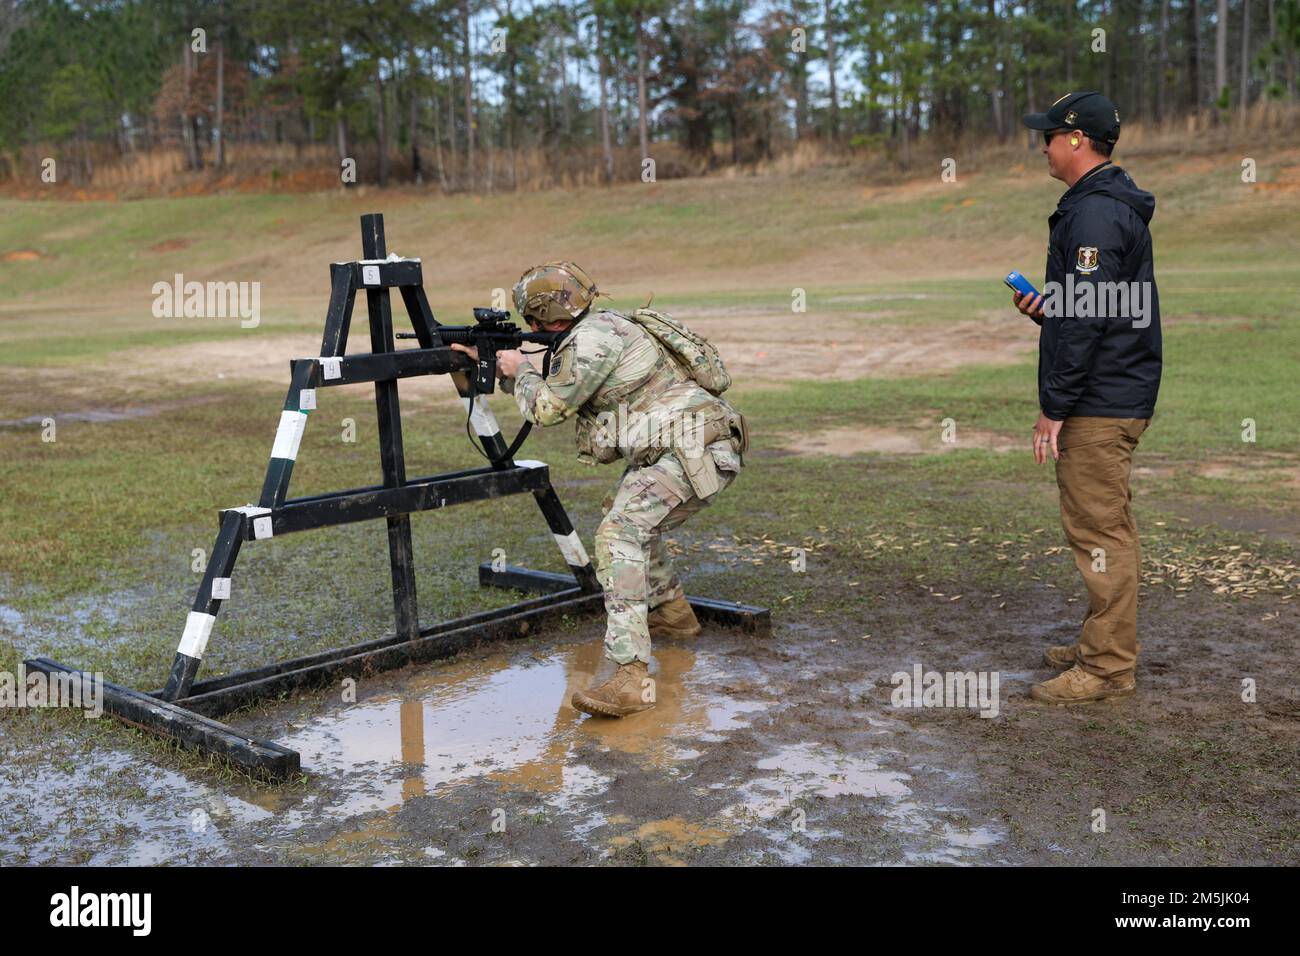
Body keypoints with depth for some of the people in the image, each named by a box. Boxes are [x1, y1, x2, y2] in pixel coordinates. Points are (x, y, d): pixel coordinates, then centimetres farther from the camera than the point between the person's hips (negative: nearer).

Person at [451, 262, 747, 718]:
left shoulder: (591, 340, -14)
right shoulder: (603, 328, 18)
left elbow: (546, 408, -7)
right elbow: (555, 388, 29)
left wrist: (520, 369, 11)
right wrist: (491, 364, 25)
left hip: (696, 450, -11)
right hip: (682, 446, 11)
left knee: (619, 532, -23)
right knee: (631, 514, 31)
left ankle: (632, 676, -31)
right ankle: (672, 612, 42)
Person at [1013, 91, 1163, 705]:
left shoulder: (1095, 213, -17)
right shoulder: (1113, 204, 18)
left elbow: (1088, 319, -22)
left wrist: (1054, 408, -19)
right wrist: (1045, 308, 10)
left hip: (1098, 404, -11)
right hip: (1120, 398, 11)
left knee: (1097, 529, -5)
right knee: (1110, 527, 16)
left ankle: (1108, 666, 2)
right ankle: (1106, 647, 27)